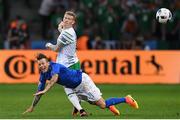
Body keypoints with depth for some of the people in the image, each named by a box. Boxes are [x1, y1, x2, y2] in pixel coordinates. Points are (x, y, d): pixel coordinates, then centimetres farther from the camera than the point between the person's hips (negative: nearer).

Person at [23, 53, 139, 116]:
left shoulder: (54, 66, -27)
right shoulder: (44, 74, -3)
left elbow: (54, 78, -48)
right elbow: (39, 91, 7)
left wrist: (45, 90, -59)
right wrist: (32, 107, 9)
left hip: (83, 80, -8)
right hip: (76, 88, 8)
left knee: (102, 105, -7)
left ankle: (127, 99, 6)